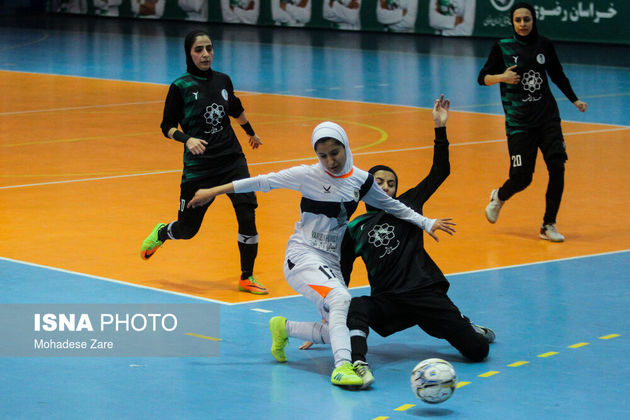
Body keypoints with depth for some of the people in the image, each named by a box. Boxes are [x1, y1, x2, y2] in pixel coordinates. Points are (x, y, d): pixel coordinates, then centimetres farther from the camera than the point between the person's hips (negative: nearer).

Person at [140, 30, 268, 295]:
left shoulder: (222, 80, 5)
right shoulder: (180, 87, -7)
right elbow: (168, 127, -3)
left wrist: (251, 134, 40)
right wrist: (187, 139, -22)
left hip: (232, 159, 3)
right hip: (198, 166, -3)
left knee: (247, 214, -14)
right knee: (187, 229, 7)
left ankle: (246, 278, 2)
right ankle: (160, 234, 45)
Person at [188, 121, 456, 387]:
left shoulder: (360, 180, 5)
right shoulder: (308, 176, -7)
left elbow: (391, 206, 20)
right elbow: (263, 182, -3)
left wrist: (427, 223, 22)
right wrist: (213, 192, -1)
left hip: (331, 262, 6)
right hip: (303, 255, -6)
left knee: (334, 330, -2)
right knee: (340, 297, -32)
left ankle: (283, 329, 24)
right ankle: (342, 366, -40)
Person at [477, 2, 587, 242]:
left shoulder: (544, 45, 4)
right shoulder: (503, 48, -4)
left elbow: (557, 75, 19)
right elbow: (482, 78, -1)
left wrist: (575, 100, 18)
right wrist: (502, 77, -20)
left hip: (548, 118, 3)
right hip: (519, 122, -3)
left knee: (557, 167, -10)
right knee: (522, 177, -4)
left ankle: (549, 225, 4)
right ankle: (499, 197, 32)